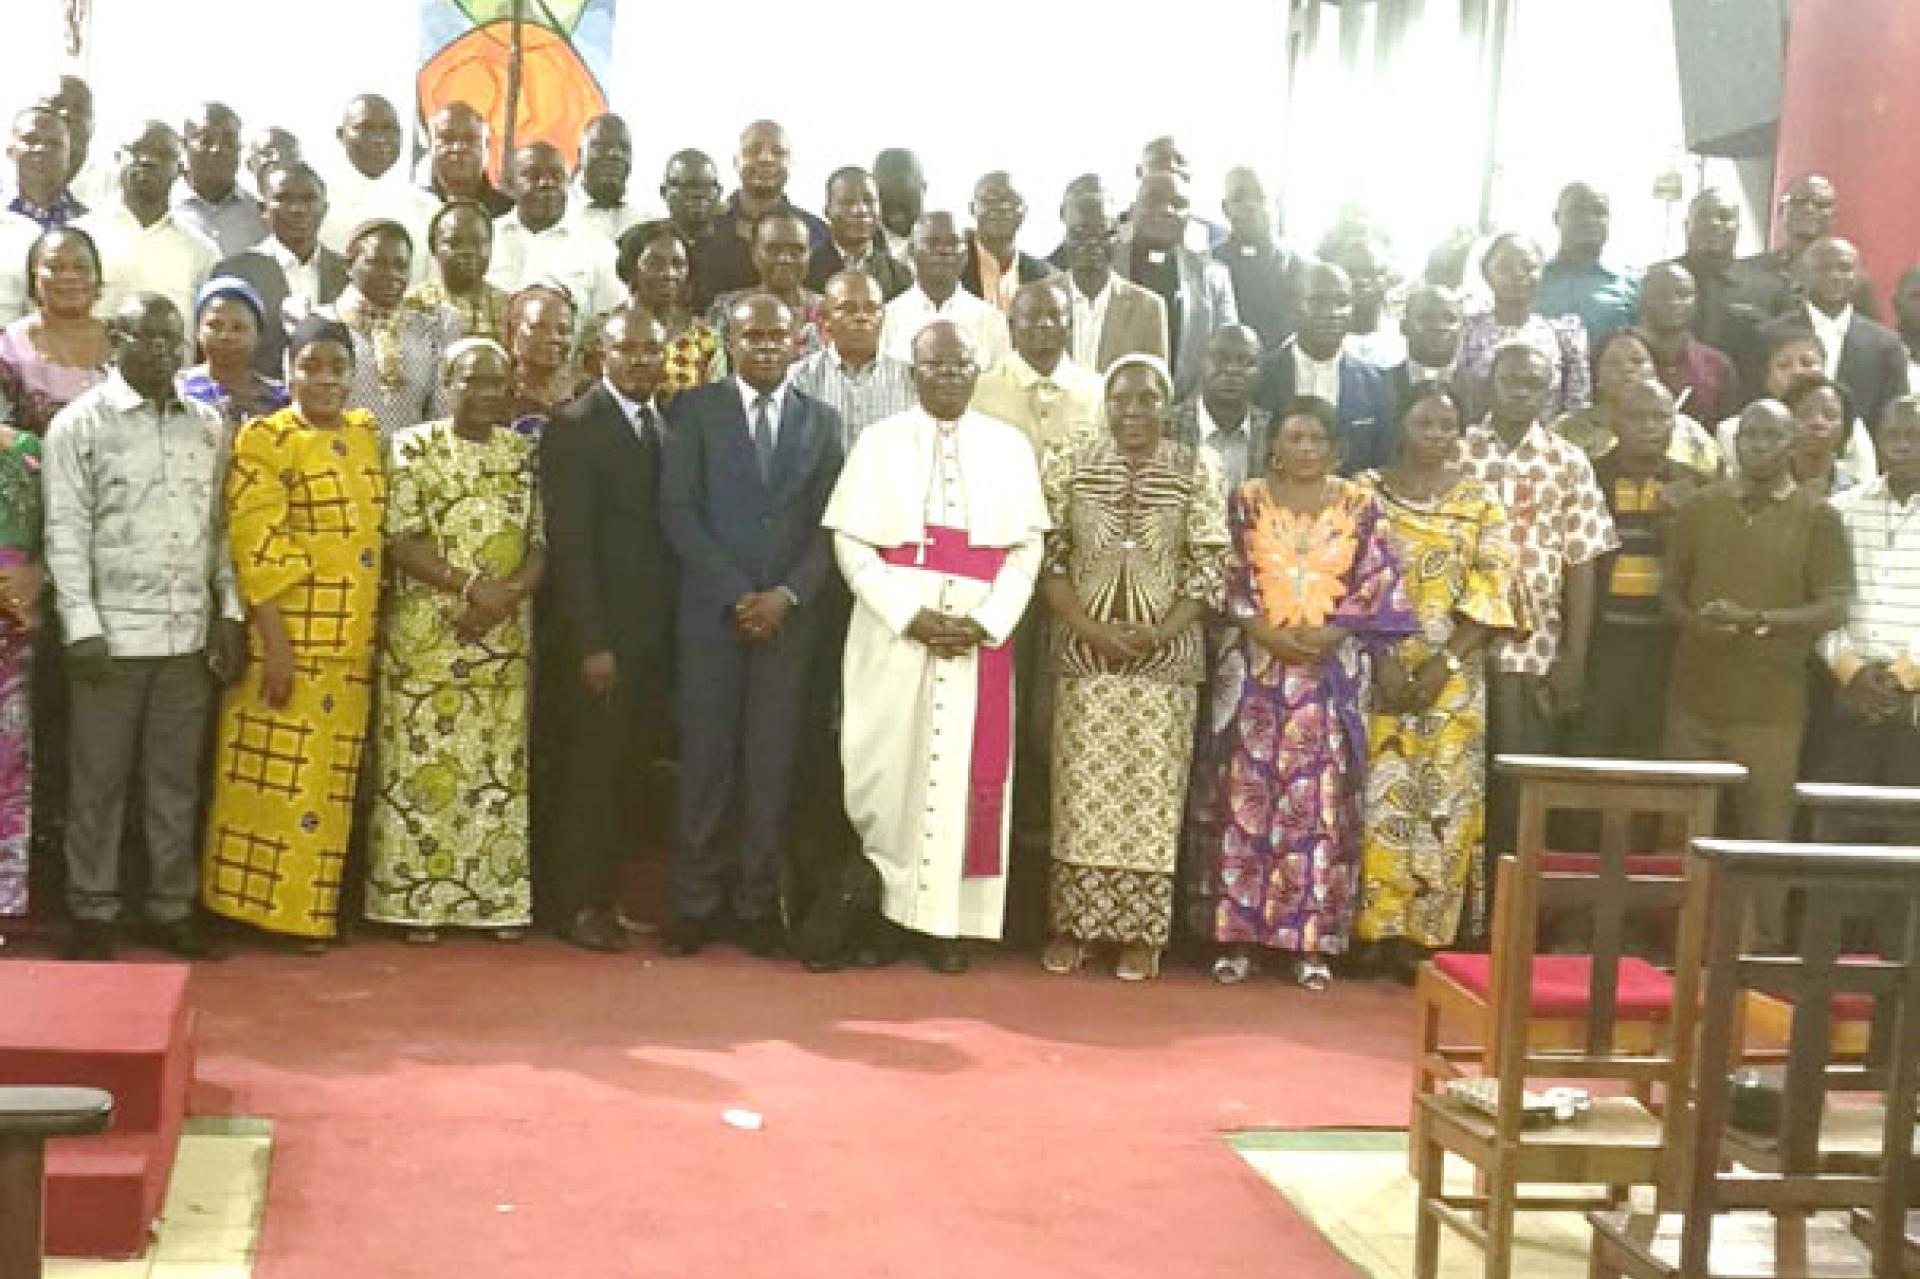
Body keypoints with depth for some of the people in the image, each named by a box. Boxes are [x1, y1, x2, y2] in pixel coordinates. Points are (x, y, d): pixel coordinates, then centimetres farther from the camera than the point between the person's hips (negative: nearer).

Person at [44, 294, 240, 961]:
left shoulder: (208, 425, 10)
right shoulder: (79, 423, -2)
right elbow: (65, 532, -6)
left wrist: (230, 611, 6)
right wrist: (81, 626, -13)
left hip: (188, 633, 4)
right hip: (111, 632, -4)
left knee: (177, 779, 10)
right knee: (98, 781, 4)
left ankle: (172, 907, 19)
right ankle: (93, 912, 15)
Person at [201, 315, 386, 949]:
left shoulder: (368, 434, 11)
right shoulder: (265, 438, -7)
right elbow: (255, 550, -13)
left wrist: (375, 631, 10)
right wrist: (275, 643, -18)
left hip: (354, 643, 6)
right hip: (290, 640, -6)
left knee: (333, 779, 11)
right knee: (280, 775, -2)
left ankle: (313, 901, 21)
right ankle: (271, 906, 8)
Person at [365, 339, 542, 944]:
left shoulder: (525, 453, 8)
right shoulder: (413, 446, -1)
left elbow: (541, 544, 5)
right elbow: (400, 541, -8)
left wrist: (508, 596, -13)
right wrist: (470, 586, -18)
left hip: (505, 638, 3)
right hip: (426, 635, -3)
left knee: (498, 767, 6)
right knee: (422, 764, 0)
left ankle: (497, 897, 13)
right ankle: (416, 898, 7)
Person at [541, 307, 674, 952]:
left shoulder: (670, 425, 11)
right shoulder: (575, 427, -8)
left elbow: (671, 527, 11)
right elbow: (569, 544, -12)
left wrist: (675, 628, 4)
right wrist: (591, 643, -15)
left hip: (655, 633, 5)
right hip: (601, 634, -5)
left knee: (624, 771, 8)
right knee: (590, 771, 2)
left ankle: (606, 895, 17)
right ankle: (578, 906, 12)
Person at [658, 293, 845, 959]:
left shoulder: (822, 420, 10)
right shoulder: (694, 408, 3)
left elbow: (829, 522, 5)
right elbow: (677, 510, -4)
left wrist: (786, 595, -9)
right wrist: (736, 594, -11)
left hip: (789, 612, 2)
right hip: (710, 609, -2)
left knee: (772, 761, 3)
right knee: (705, 756, 0)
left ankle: (757, 903, 9)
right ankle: (696, 902, 7)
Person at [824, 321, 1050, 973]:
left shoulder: (1009, 446, 8)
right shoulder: (878, 442, 4)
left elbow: (1027, 545, 4)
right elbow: (850, 541, -2)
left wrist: (986, 622, -11)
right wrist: (912, 616, -13)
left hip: (981, 633, 1)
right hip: (892, 631, -1)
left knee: (964, 768, 1)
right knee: (887, 766, 0)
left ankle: (945, 919, 8)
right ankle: (885, 911, 10)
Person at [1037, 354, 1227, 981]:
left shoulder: (1198, 470, 2)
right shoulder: (1068, 463, 4)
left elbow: (1210, 567, -1)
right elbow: (1047, 556, 1)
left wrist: (1161, 631, -15)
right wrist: (1088, 626, -13)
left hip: (1166, 658, -1)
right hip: (1084, 652, 1)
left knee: (1151, 792, 1)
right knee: (1082, 789, 3)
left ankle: (1141, 932, 9)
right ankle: (1072, 925, 11)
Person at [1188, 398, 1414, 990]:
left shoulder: (1360, 506, 7)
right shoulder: (1247, 500, 6)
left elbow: (1378, 586, 2)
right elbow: (1228, 579, 1)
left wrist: (1328, 635, -11)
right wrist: (1266, 632, -13)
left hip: (1331, 671, 0)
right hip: (1254, 669, 0)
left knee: (1320, 800, -1)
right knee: (1245, 795, -2)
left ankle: (1313, 941, 3)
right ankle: (1236, 934, 3)